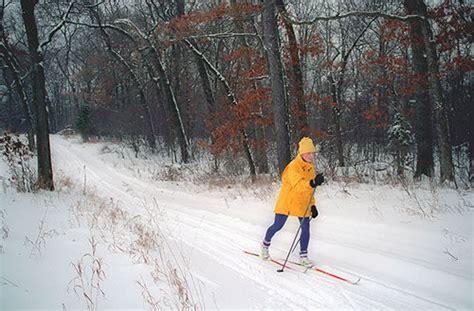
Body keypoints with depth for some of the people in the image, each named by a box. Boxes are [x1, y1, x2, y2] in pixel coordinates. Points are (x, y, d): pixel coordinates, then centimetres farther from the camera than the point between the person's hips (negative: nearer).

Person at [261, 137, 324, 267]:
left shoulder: (310, 168, 6)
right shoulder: (293, 166, -19)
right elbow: (298, 185, -35)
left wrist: (312, 205, 11)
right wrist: (312, 183, -52)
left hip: (302, 203, 6)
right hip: (287, 201, -6)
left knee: (306, 228, -2)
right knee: (277, 226, 3)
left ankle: (303, 256, 10)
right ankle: (265, 244, 30)